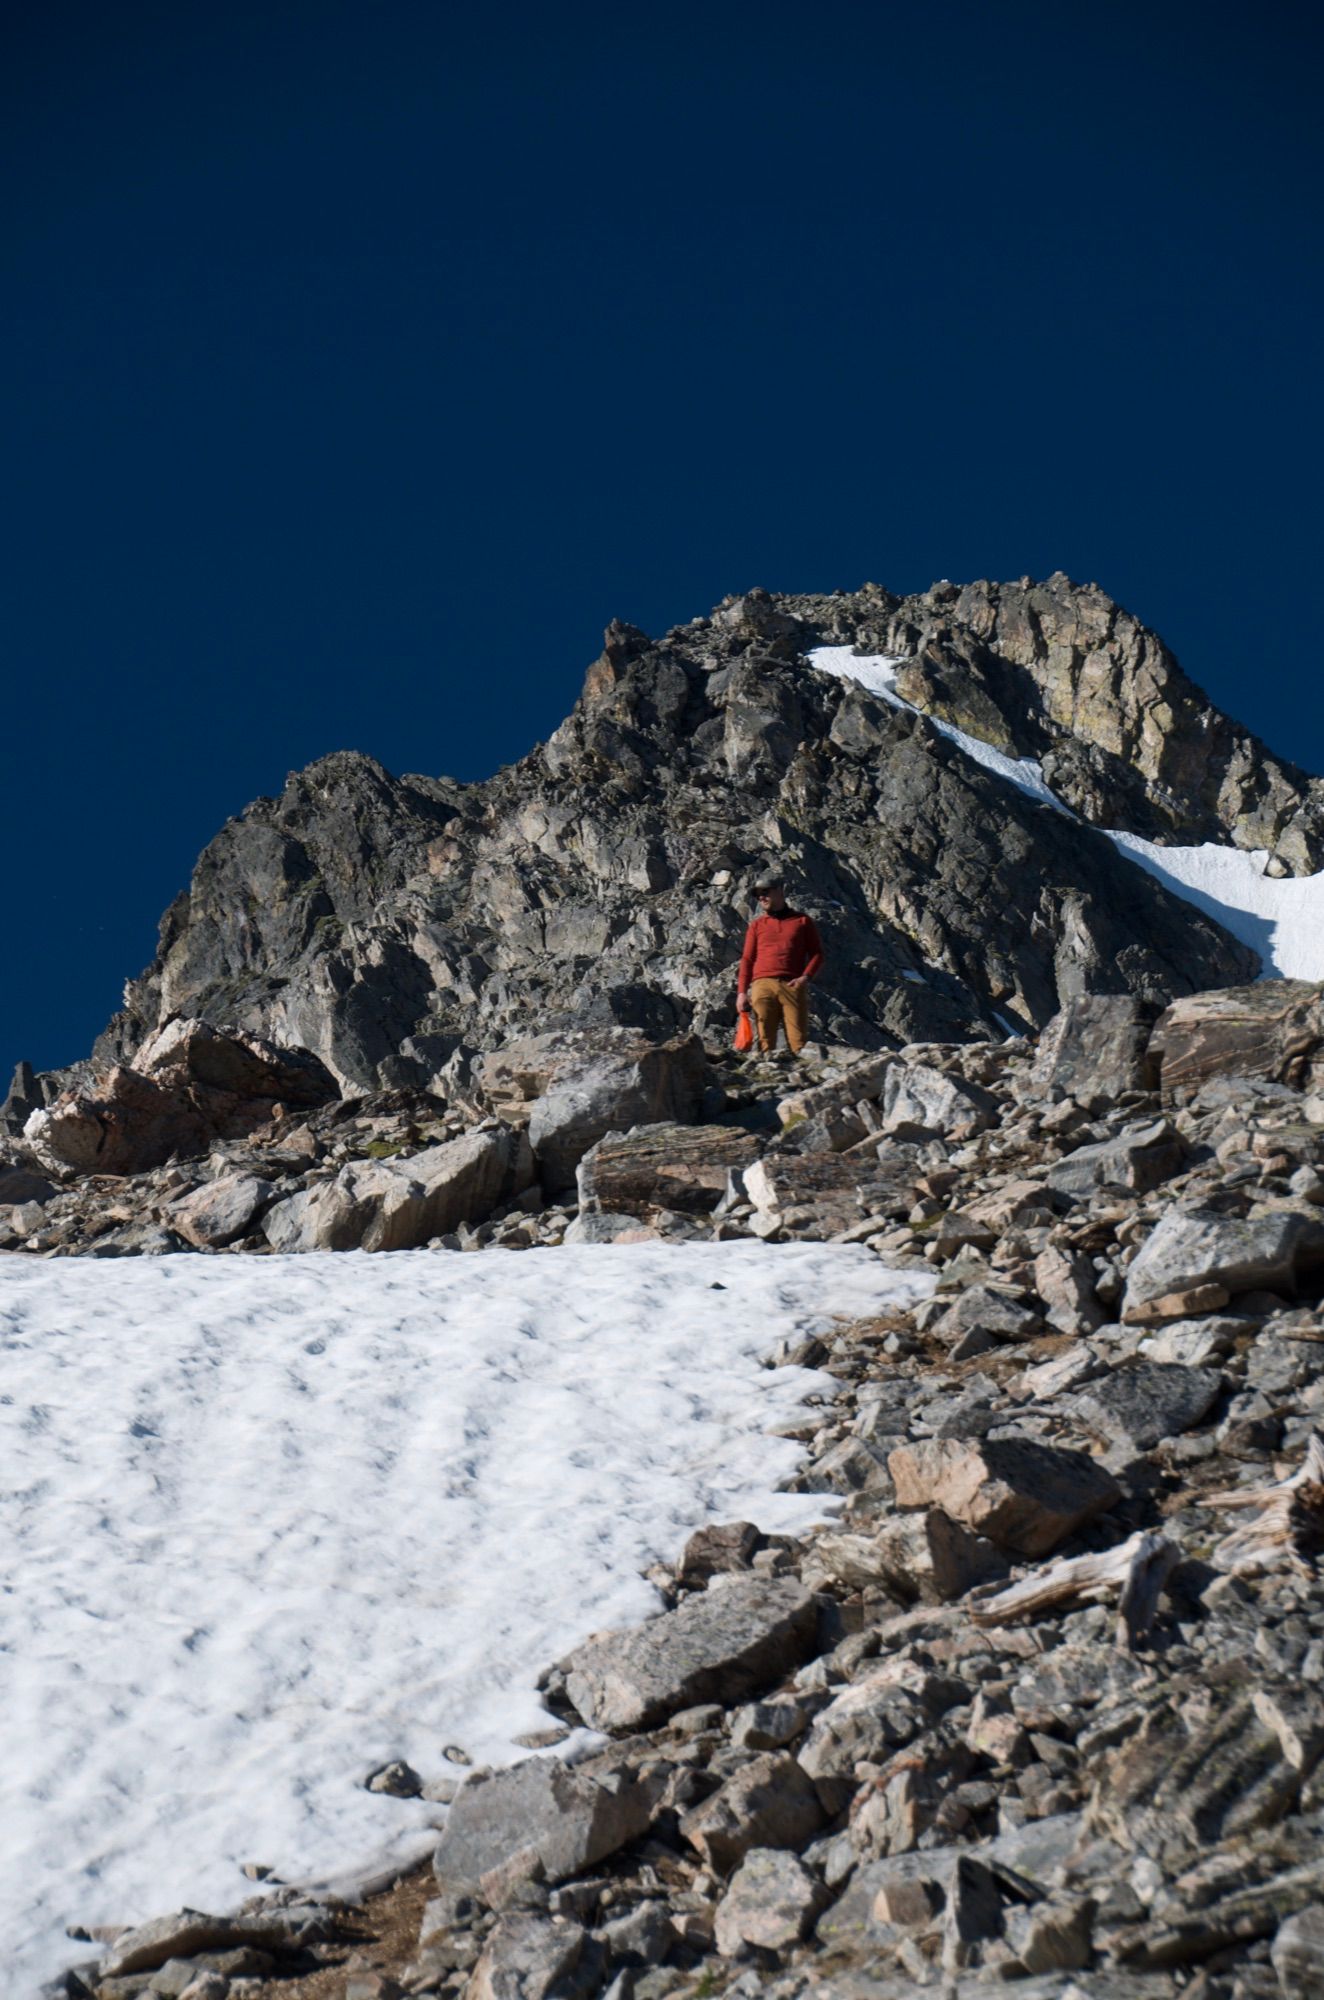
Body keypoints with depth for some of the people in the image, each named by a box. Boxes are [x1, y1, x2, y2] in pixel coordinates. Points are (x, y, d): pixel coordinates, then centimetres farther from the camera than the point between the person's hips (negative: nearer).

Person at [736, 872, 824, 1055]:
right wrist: (742, 992, 3)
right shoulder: (757, 925, 18)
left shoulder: (802, 921, 15)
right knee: (765, 1039, -6)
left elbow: (817, 952, 12)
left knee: (798, 1039, -9)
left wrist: (806, 976, -5)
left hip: (793, 986, -1)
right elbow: (747, 959, 14)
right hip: (762, 985, 1)